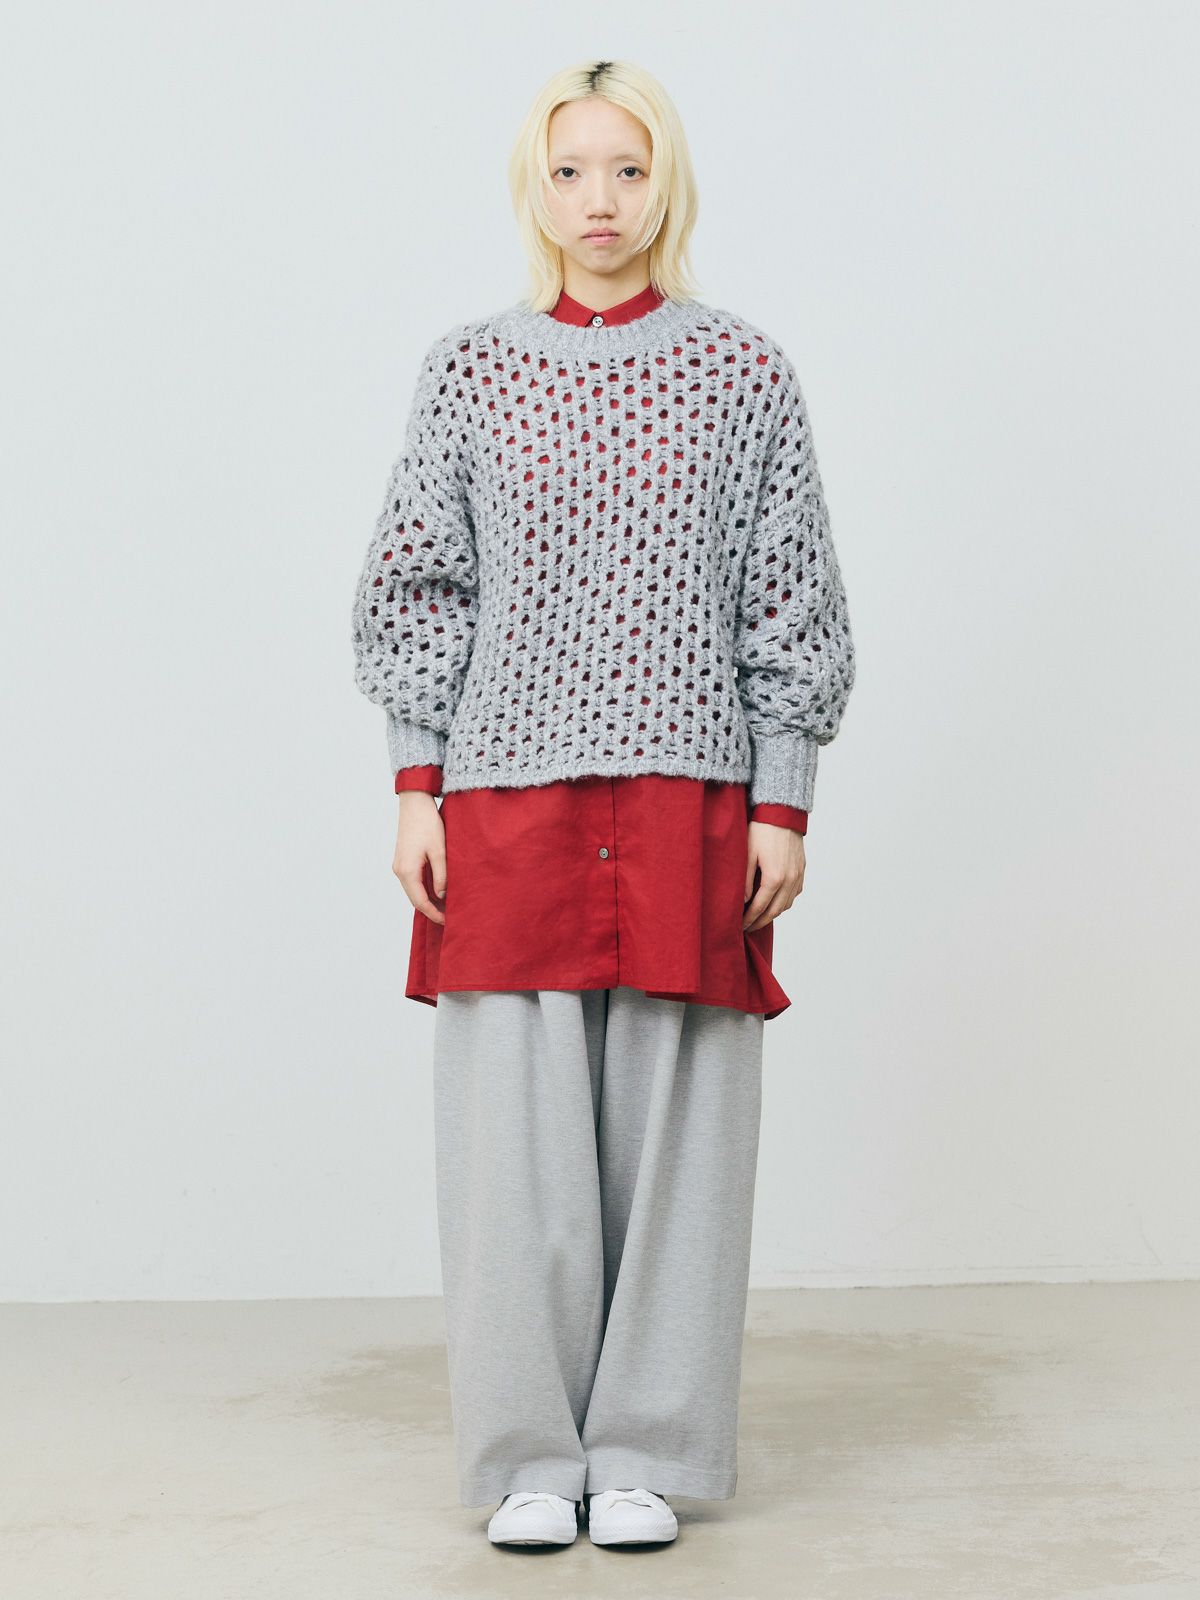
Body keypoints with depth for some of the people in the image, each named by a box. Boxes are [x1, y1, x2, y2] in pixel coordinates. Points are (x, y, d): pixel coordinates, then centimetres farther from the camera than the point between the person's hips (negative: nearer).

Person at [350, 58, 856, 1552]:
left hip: (688, 800, 0)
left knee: (674, 1126, 3)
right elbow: (417, 588, 8)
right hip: (505, 801, 1)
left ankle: (645, 1454, 15)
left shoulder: (745, 374, 5)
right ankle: (530, 1458, 14)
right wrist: (416, 787, 0)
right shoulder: (470, 369, 6)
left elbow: (790, 604, 5)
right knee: (514, 1134, 1)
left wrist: (781, 805, -1)